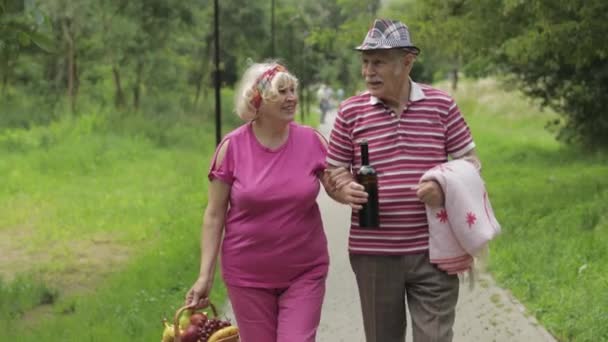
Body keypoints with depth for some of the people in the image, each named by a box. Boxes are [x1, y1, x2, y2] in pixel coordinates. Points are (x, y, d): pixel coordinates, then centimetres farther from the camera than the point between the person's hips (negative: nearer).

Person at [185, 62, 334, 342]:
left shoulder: (312, 141, -5)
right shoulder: (232, 147, -8)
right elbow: (214, 215, -4)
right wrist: (205, 275, -7)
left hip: (304, 271, 1)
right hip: (248, 274, 0)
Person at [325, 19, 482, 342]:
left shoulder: (441, 105, 1)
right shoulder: (351, 111, 2)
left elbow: (469, 161, 7)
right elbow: (334, 170, 8)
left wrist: (445, 188, -14)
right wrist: (346, 189, -15)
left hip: (433, 251, -1)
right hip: (374, 252, 1)